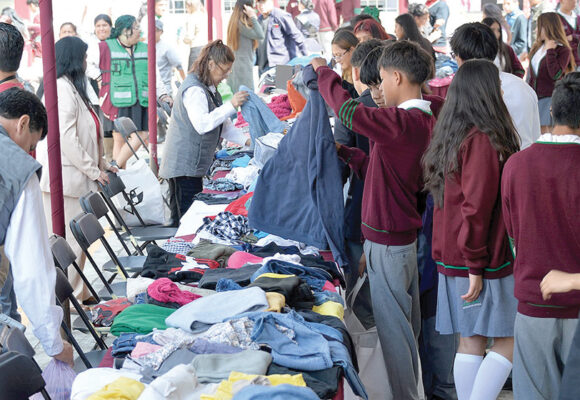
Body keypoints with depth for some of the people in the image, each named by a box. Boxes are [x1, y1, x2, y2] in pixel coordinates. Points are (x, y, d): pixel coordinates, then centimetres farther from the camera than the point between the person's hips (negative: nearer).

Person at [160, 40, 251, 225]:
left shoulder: (208, 88, 17)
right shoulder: (194, 89, -16)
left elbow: (221, 124, 22)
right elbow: (202, 124, -28)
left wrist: (245, 140, 10)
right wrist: (231, 105, -28)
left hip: (194, 166, 10)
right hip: (184, 166, -10)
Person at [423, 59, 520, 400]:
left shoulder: (451, 136, 10)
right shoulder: (484, 140, -17)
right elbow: (476, 207, -20)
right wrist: (475, 265, -16)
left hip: (451, 257, 9)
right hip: (486, 260, -8)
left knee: (470, 343, 12)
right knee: (509, 343, 1)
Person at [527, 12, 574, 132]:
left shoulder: (563, 50, -9)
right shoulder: (537, 47, 11)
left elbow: (556, 75, -23)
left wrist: (550, 51, -19)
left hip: (550, 98, -6)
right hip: (534, 97, 6)